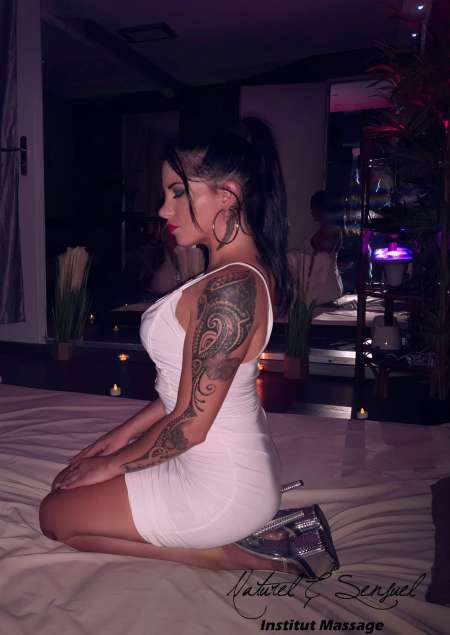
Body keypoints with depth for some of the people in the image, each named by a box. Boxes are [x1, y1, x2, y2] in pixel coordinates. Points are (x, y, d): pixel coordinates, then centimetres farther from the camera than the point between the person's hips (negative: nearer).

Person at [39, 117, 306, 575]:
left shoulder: (228, 287, -27)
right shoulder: (244, 271, 4)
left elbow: (190, 425, -22)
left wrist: (113, 463, -6)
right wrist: (123, 434, 11)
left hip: (221, 486, -9)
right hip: (242, 463, 9)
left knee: (55, 514, 9)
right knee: (74, 482, 22)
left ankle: (219, 553, 2)